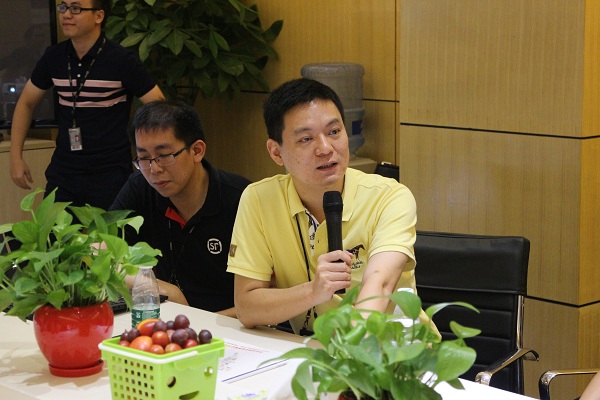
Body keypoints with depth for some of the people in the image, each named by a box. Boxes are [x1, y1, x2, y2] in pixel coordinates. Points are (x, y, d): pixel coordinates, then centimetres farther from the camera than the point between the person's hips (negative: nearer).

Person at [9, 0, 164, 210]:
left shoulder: (122, 60, -11)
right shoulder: (54, 57, 3)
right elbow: (26, 103, 15)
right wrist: (16, 157, 9)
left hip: (111, 175, -4)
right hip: (62, 172, 4)